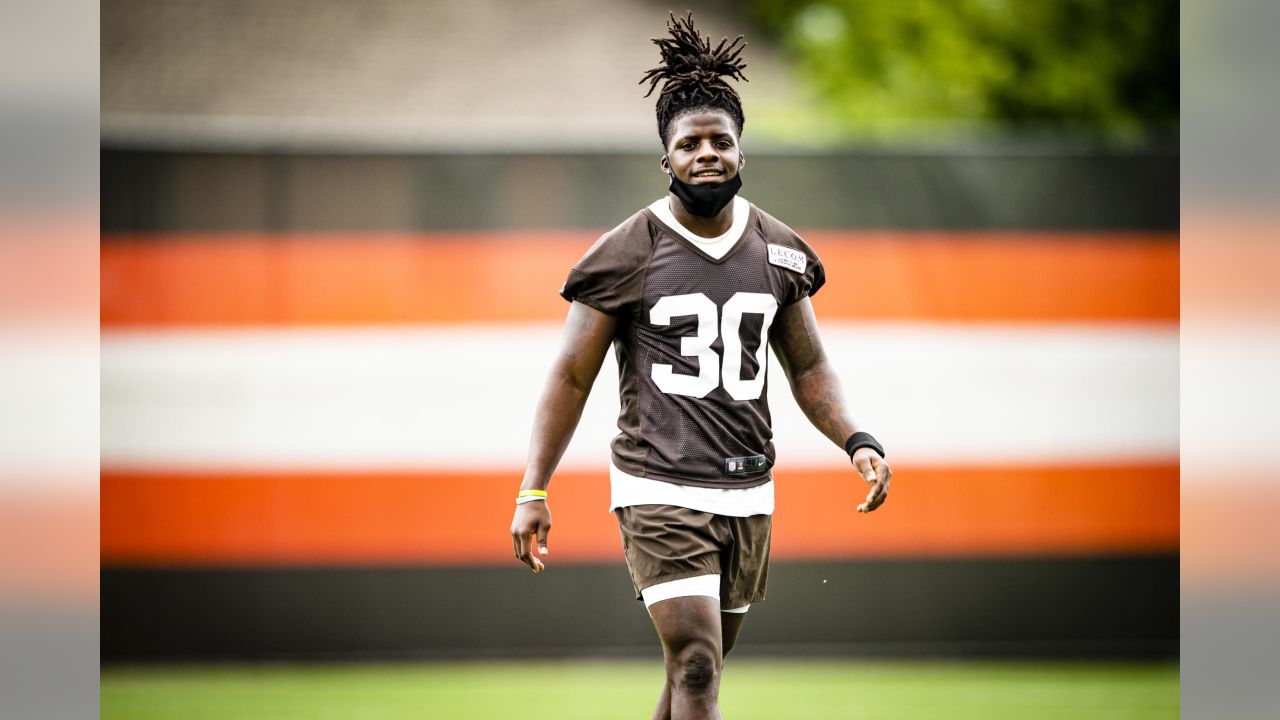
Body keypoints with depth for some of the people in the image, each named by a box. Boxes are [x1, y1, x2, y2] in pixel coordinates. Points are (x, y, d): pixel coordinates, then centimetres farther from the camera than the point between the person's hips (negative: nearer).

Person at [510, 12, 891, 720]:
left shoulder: (778, 252, 8)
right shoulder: (627, 252, -5)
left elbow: (807, 368, 17)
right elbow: (571, 376, -1)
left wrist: (856, 441, -1)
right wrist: (533, 489, -7)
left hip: (746, 492, 5)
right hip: (659, 493, -5)